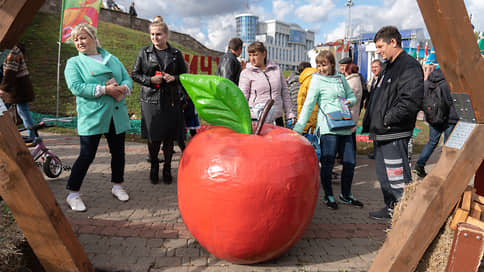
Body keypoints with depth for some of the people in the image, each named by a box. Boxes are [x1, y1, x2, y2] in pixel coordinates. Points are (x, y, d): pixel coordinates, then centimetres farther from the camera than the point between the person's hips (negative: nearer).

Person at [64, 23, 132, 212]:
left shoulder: (112, 59, 17)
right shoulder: (74, 63, 4)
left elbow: (127, 79, 12)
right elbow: (76, 87, -11)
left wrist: (123, 88, -12)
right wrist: (104, 89, -18)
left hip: (117, 115, 4)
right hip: (91, 116, -4)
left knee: (118, 152, 11)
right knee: (87, 155, -4)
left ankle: (117, 186, 29)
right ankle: (73, 194, 11)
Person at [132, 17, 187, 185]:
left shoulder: (176, 54, 7)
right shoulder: (144, 52, 6)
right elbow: (135, 74, 8)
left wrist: (174, 78, -8)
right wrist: (150, 80, -9)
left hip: (171, 100, 1)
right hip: (151, 100, -1)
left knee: (169, 136, 4)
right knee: (153, 137, -1)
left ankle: (167, 168, 21)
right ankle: (154, 166, 24)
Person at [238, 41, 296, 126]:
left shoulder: (276, 69, 12)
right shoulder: (246, 73, 2)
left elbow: (284, 93, 16)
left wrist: (290, 113, 12)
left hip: (277, 118, 3)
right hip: (256, 119, -3)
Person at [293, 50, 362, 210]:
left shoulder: (341, 78, 14)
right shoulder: (317, 80, 0)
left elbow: (352, 96, 22)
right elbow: (308, 105, -6)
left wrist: (350, 101, -3)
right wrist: (298, 128, -14)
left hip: (345, 127, 5)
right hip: (327, 127, -5)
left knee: (350, 162, 9)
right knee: (327, 163, -1)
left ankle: (346, 195, 27)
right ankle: (328, 196, 18)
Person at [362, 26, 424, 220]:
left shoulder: (409, 66, -13)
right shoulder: (389, 67, 19)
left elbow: (410, 101, -25)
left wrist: (387, 120, -18)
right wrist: (370, 122, 16)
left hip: (394, 135, -10)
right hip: (381, 134, 11)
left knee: (398, 176, -4)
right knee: (383, 174, 19)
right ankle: (392, 208, 33)